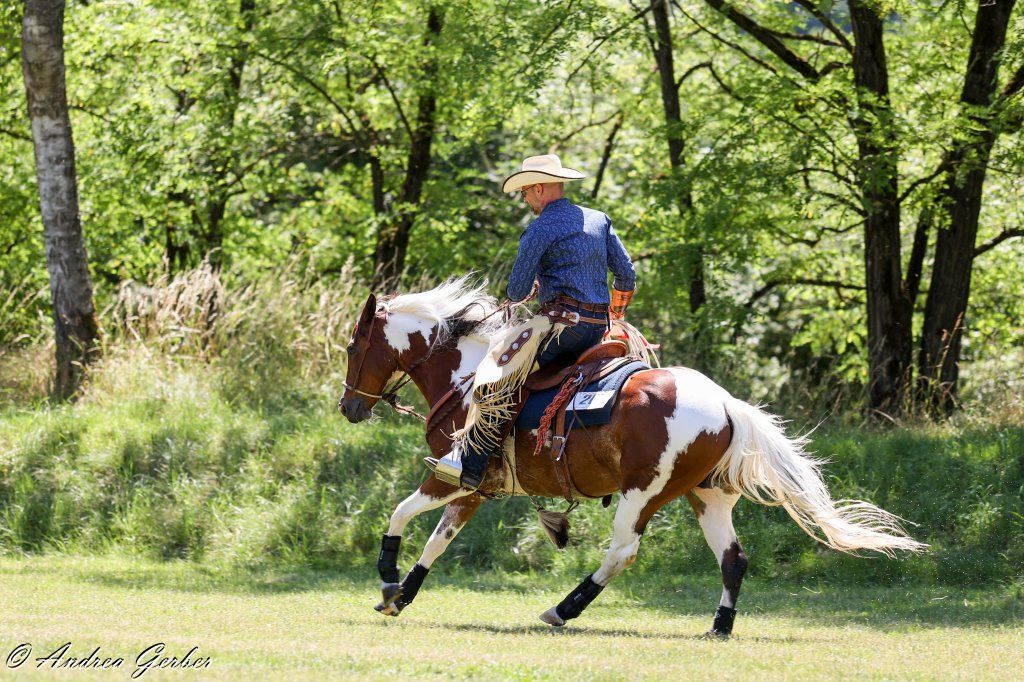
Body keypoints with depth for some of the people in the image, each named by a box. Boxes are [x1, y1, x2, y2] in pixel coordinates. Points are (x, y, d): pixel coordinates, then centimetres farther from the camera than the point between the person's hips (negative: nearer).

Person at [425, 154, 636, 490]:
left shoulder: (540, 230, -7)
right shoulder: (599, 220, 15)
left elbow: (517, 292, -7)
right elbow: (626, 274, 17)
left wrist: (531, 287, 18)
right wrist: (616, 314, 34)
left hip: (563, 321, -9)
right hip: (598, 325, 9)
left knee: (497, 376, -11)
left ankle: (469, 464, -19)